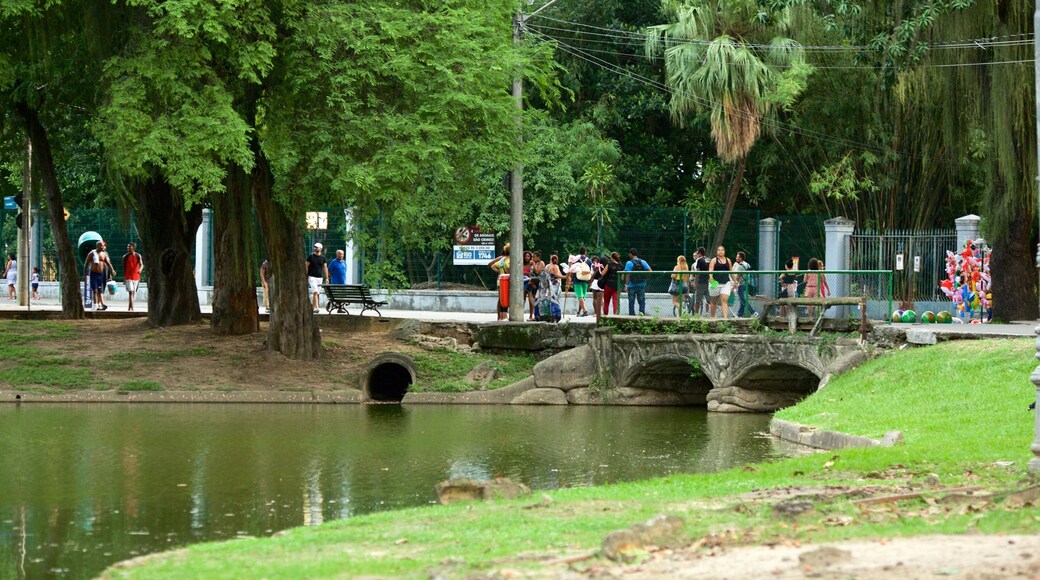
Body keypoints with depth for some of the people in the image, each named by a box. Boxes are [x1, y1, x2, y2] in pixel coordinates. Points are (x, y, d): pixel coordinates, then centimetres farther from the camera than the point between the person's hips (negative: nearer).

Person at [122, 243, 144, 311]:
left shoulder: (138, 256, 2)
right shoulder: (125, 257, 1)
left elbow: (141, 264, -9)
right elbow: (124, 268, 6)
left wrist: (140, 269, -33)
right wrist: (124, 278, 7)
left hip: (136, 277, 2)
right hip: (128, 277, -2)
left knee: (133, 293, 11)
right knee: (130, 292, -15)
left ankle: (129, 306, 26)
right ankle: (132, 307, -23)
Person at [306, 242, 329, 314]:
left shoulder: (323, 258, 8)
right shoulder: (311, 256, 0)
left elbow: (325, 268, 9)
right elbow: (306, 266, 1)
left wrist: (327, 278, 1)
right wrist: (306, 277, -5)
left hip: (320, 277, 4)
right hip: (312, 277, -4)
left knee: (316, 293, 5)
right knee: (315, 292, -16)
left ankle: (312, 304, 19)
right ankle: (316, 307, -20)